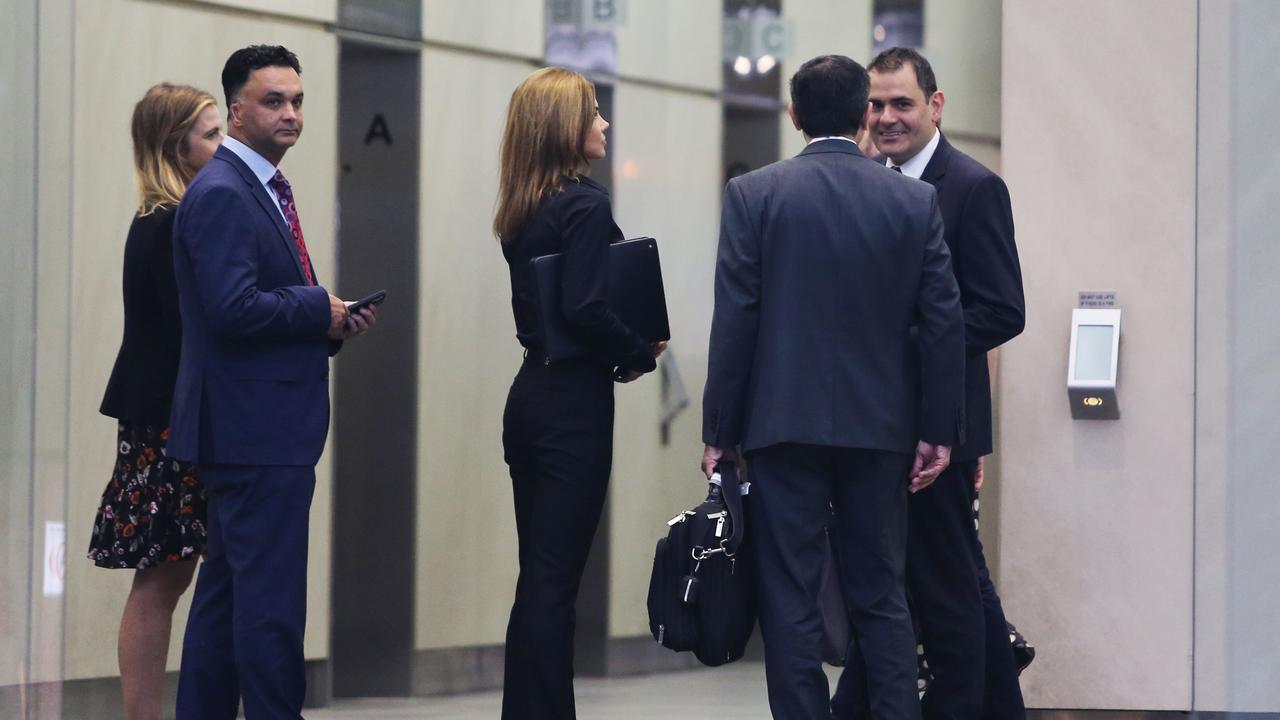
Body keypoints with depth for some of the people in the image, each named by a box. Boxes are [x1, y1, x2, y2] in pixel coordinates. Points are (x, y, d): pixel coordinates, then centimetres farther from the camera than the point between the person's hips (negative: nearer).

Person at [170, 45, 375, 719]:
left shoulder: (264, 188, 19)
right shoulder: (221, 194, -14)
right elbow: (233, 309, -23)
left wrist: (333, 322, 7)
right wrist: (322, 309, -12)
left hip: (254, 430, 11)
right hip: (256, 433, -11)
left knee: (225, 594, 14)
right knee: (271, 597, -10)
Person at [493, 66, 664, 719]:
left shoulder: (521, 213, 12)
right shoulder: (586, 205, -13)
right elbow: (586, 312, -21)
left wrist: (618, 356, 7)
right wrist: (640, 355, -6)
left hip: (529, 396, 8)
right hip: (574, 404, -8)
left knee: (538, 577, 11)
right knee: (555, 580, -5)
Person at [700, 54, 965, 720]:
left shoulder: (753, 194, -4)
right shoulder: (916, 201, 2)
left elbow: (734, 321, -6)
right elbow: (943, 322, 0)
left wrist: (719, 432, -1)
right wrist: (938, 432, 6)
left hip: (783, 422, -2)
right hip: (881, 427, 2)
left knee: (790, 598, 2)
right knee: (881, 596, 10)